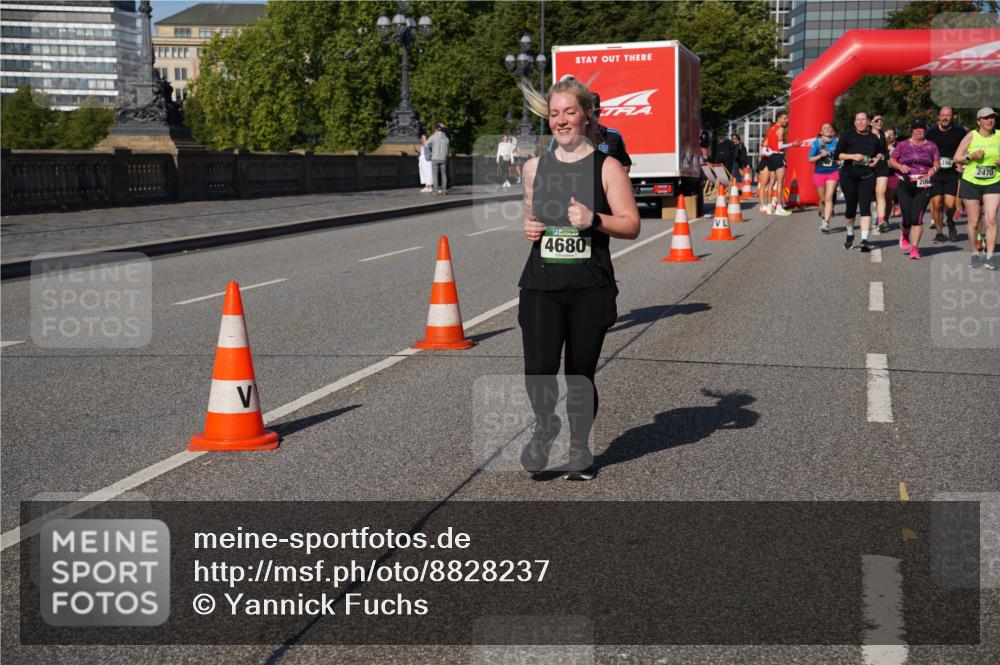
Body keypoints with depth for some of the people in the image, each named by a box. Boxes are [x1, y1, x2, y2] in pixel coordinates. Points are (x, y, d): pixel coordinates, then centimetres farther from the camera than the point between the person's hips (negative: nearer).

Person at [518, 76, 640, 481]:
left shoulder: (606, 167, -1)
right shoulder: (535, 167, 10)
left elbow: (631, 225, -3)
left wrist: (594, 219, -20)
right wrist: (528, 227, 3)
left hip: (590, 289, -2)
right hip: (541, 285, 2)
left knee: (581, 375, 6)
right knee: (538, 370, -13)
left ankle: (579, 449, 26)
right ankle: (545, 426, 16)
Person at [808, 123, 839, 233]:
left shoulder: (836, 142, 2)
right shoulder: (817, 143, 0)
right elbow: (810, 159, -2)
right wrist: (820, 155, -16)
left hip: (832, 173, -1)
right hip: (819, 173, 1)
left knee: (829, 198, -15)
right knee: (823, 200, 11)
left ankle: (826, 223, -21)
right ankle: (823, 217, 37)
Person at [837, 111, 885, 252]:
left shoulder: (873, 138, 7)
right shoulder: (848, 135, 0)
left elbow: (880, 151, 24)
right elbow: (838, 153, -4)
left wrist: (877, 159, 3)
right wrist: (852, 156, -18)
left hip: (867, 177, 1)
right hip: (849, 176, -1)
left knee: (865, 207, -11)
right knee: (851, 207, 8)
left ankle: (864, 240, -13)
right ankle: (850, 235, 32)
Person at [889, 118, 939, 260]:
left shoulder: (931, 146, 10)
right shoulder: (903, 145, 6)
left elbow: (937, 163, 12)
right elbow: (891, 160, 10)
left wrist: (933, 170, -10)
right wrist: (900, 166, -11)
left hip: (924, 186, 0)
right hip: (905, 185, 0)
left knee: (917, 217, -10)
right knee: (907, 217, -3)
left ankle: (915, 248, -4)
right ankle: (904, 235, 32)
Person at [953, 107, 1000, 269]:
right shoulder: (971, 136, -4)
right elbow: (956, 158, -1)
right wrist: (971, 156, -18)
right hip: (971, 183, -1)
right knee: (974, 221, 4)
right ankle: (974, 254, 21)